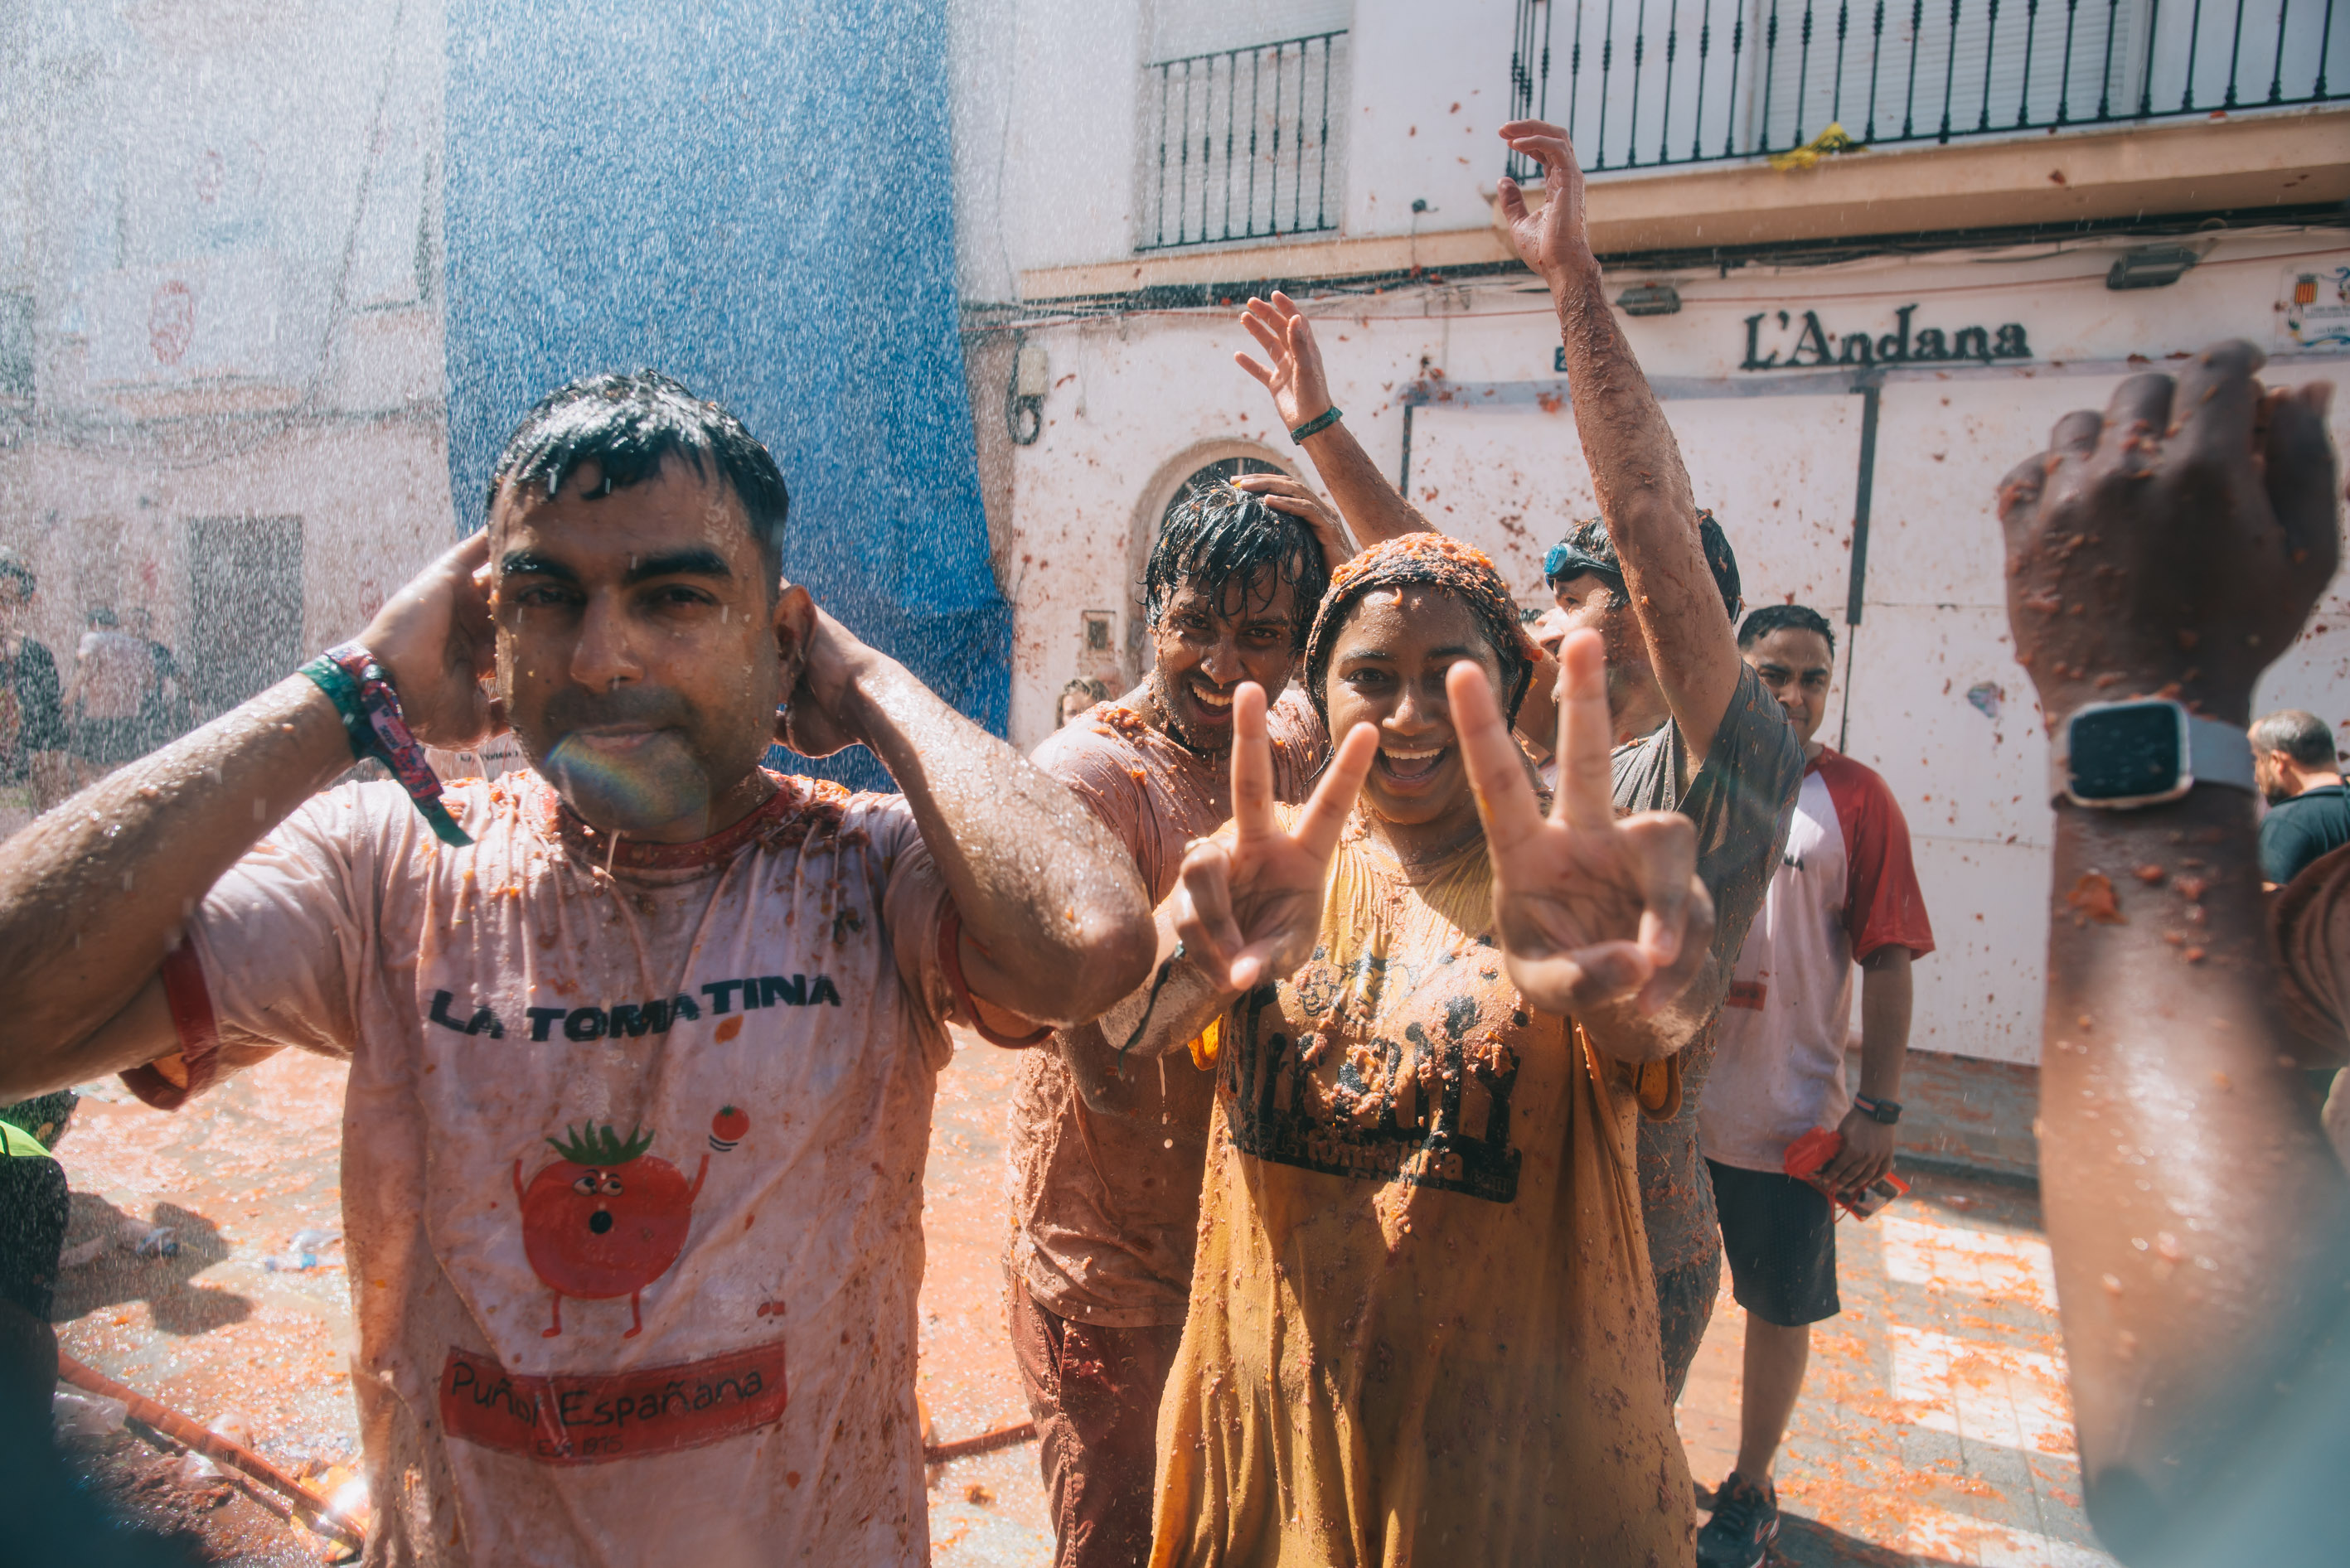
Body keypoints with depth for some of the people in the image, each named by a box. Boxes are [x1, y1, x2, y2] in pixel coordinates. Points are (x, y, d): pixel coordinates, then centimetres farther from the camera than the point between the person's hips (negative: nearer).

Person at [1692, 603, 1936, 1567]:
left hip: (1789, 1119, -2)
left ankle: (1750, 1488, 36)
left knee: (1780, 1307, 14)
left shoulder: (1855, 798, -5)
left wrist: (1880, 1109, -10)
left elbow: (1888, 961, -6)